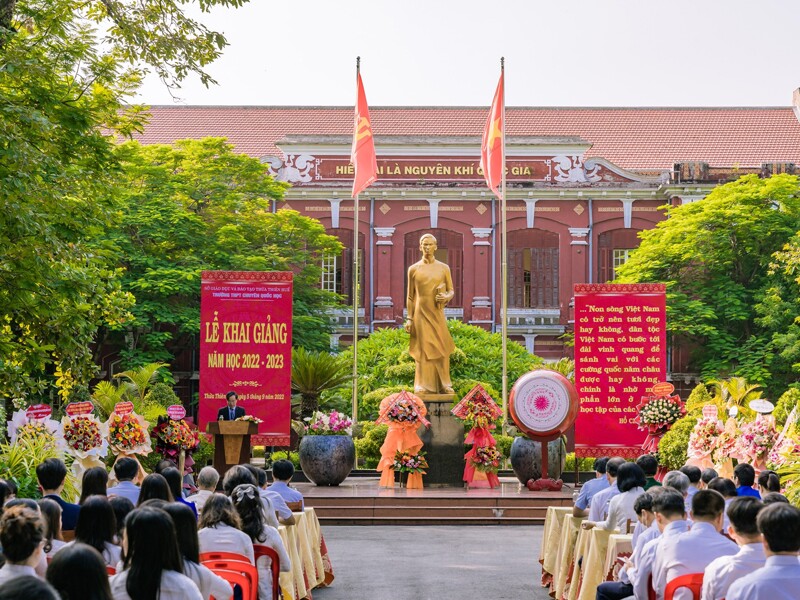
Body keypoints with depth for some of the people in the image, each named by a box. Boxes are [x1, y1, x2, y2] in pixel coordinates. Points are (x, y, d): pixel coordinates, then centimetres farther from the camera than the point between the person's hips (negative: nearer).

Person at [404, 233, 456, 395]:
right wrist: (409, 318, 0)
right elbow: (410, 296, 5)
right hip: (421, 313, -1)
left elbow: (451, 291, 10)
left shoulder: (444, 268, 7)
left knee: (441, 349, 1)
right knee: (424, 349, -1)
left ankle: (444, 385, 9)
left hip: (438, 314, 1)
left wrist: (447, 297, -13)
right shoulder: (413, 269, 4)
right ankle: (424, 386, 3)